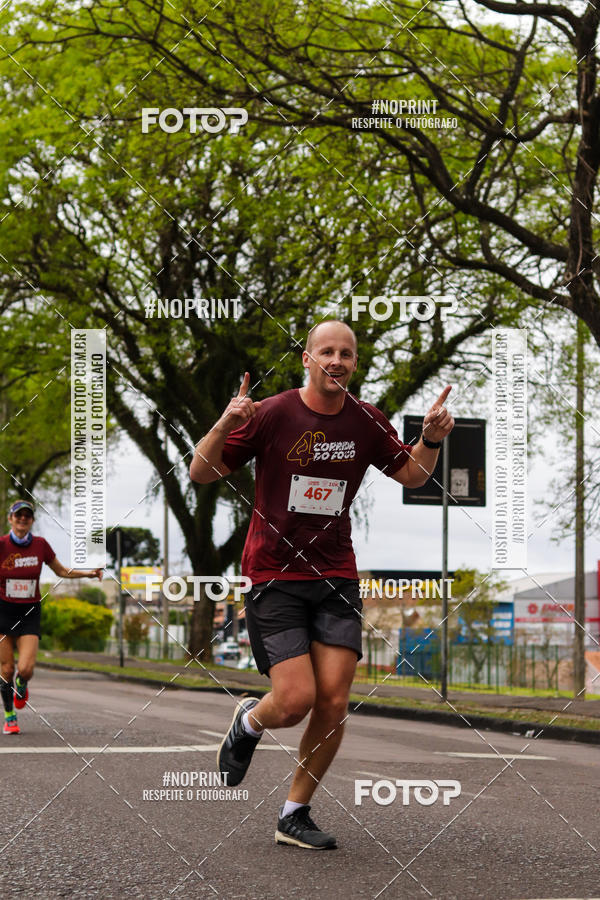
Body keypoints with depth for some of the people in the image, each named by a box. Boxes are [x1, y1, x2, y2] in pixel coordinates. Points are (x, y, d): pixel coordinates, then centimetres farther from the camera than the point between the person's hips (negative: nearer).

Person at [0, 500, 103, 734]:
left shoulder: (40, 545, -1)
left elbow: (62, 571, 12)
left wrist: (88, 573, -1)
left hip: (29, 613, 1)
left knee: (25, 668, -13)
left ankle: (21, 686, 24)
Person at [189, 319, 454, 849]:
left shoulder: (366, 422, 4)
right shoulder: (271, 414, -7)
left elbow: (412, 475, 19)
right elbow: (202, 473, -6)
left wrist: (432, 438, -2)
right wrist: (225, 425, -25)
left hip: (336, 577, 4)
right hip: (274, 577, -4)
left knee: (333, 705, -5)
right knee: (296, 700, -13)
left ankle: (295, 815, 13)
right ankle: (248, 722, 24)